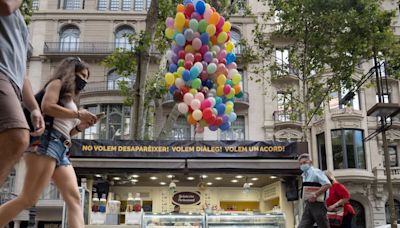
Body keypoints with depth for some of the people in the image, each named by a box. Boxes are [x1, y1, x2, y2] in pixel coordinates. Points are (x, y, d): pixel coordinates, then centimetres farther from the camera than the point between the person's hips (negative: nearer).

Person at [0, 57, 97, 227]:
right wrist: (78, 114, -6)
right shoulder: (58, 83, 10)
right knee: (28, 199, -16)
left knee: (74, 199, -7)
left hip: (61, 149, 9)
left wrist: (80, 127, 11)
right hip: (47, 142, -9)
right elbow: (47, 106, -11)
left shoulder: (69, 99, 31)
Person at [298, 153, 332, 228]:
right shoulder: (304, 176, 16)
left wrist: (315, 194, -22)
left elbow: (327, 184, -18)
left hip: (317, 204, -7)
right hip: (308, 205, 8)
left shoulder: (316, 172, -7)